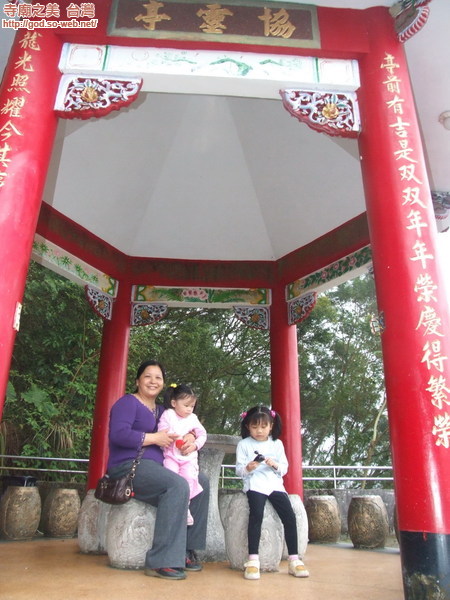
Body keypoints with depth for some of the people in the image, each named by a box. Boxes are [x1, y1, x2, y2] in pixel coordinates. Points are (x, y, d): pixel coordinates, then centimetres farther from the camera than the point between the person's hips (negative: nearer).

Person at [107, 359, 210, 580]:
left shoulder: (161, 411, 20)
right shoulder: (128, 403, -4)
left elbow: (183, 425, 18)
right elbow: (118, 434, -20)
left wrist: (190, 437, -6)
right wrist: (154, 438, -16)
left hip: (154, 468, 9)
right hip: (129, 466, -9)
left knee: (202, 481, 4)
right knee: (178, 485, -30)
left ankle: (186, 549, 8)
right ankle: (161, 562, -25)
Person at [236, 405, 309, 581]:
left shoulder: (277, 444, 14)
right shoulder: (244, 444, 7)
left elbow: (284, 468, 13)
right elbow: (238, 469, 4)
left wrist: (276, 465, -8)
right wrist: (247, 468, -18)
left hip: (274, 484, 3)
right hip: (255, 485, -3)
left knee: (290, 515, -15)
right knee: (256, 514, -28)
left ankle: (293, 559, -4)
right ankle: (253, 560, -23)